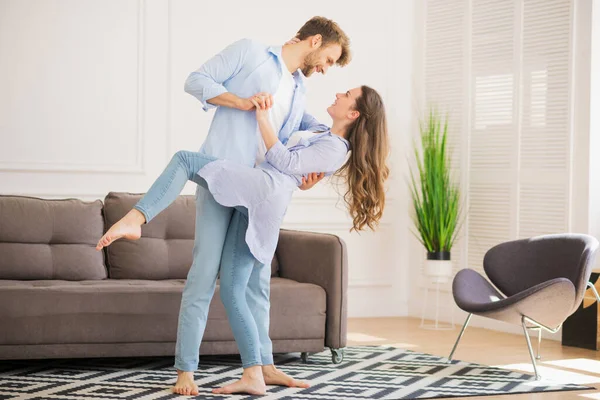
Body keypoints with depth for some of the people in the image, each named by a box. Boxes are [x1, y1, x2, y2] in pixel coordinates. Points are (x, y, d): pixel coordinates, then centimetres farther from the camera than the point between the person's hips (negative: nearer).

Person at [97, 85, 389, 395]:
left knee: (184, 160, -13)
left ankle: (135, 219, -33)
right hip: (255, 209, 10)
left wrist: (263, 118, -4)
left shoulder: (336, 149, 2)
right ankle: (254, 378, -6)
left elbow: (285, 162, -4)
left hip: (264, 188, -10)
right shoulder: (322, 135, 31)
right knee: (232, 292, 1)